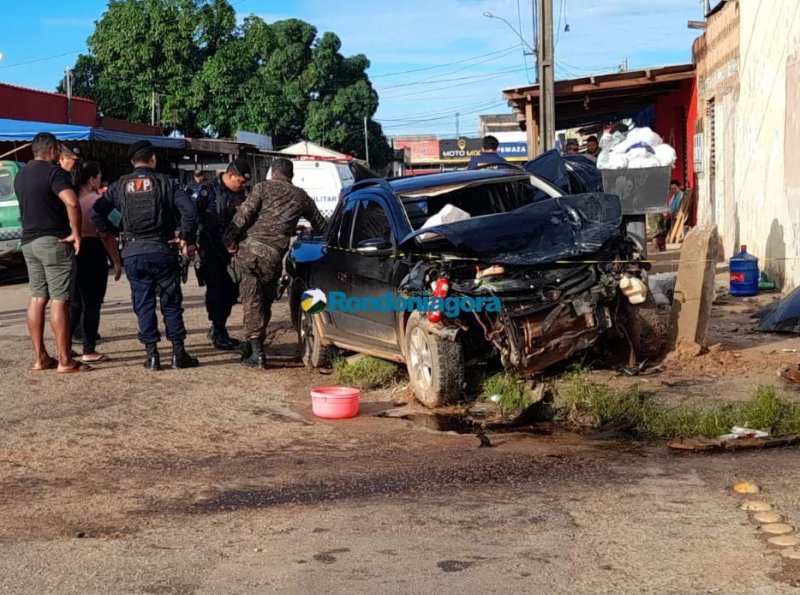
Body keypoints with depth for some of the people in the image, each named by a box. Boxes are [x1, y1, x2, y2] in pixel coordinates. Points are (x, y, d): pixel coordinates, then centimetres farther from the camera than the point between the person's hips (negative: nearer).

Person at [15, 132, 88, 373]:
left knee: (37, 298, 10)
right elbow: (72, 202, -26)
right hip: (53, 241, -8)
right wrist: (76, 233, -17)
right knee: (59, 300, -6)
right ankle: (64, 360, -5)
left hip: (29, 242, 8)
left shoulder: (21, 175, 14)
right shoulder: (54, 172, -13)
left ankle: (40, 357, 13)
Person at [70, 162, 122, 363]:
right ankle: (89, 351, 3)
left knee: (75, 302, 17)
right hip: (93, 253, -6)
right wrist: (116, 262, -8)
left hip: (71, 253, 6)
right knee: (92, 303, 1)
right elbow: (106, 235, -14)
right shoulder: (97, 200, -10)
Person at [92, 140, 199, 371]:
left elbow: (97, 214, 1)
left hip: (132, 253, 2)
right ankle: (178, 353, 9)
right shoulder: (166, 182, -1)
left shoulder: (120, 185, 6)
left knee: (144, 304, 8)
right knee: (171, 303, 7)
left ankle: (152, 354, 7)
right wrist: (187, 239, 0)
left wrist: (114, 233, 12)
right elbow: (189, 211, -12)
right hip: (162, 250, -2)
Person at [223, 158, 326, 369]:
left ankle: (256, 350, -7)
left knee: (252, 298, 1)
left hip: (249, 248, -1)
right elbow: (320, 224, 27)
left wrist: (230, 239, 1)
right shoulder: (301, 196, 16)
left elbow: (244, 214, -5)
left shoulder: (263, 188, 8)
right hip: (273, 255, 1)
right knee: (265, 300, 16)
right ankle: (254, 347, 20)